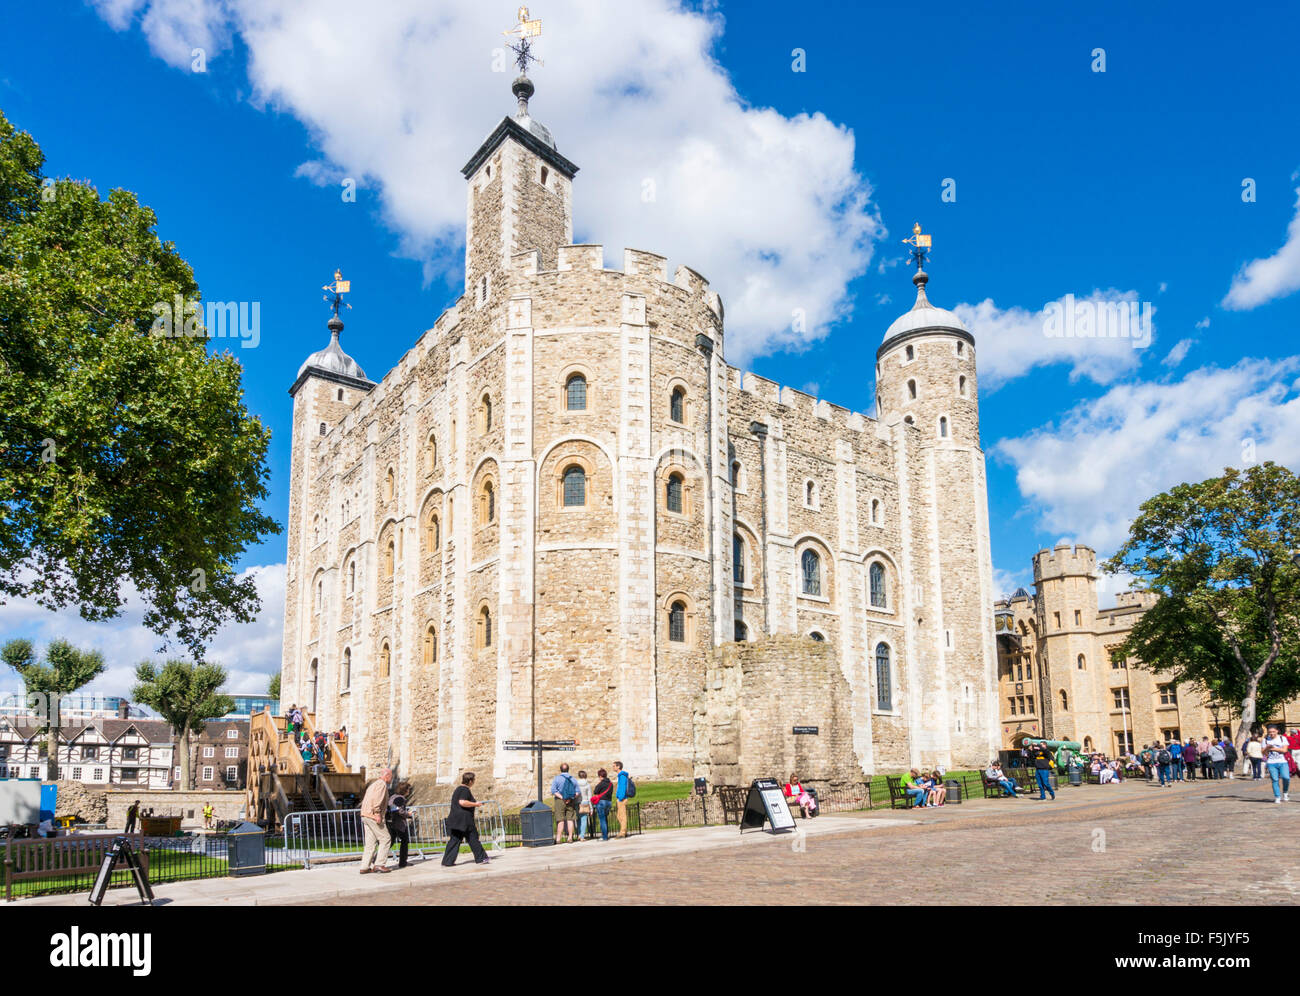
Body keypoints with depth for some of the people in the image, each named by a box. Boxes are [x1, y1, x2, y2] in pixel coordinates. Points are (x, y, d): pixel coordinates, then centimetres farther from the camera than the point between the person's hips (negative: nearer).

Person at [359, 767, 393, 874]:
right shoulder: (382, 784, -7)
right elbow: (376, 799, -22)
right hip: (374, 816, -9)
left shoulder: (373, 784, 23)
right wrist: (377, 813, -24)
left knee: (371, 843, 9)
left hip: (365, 816, 9)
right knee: (385, 839, -3)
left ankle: (364, 867, 7)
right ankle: (379, 864, -6)